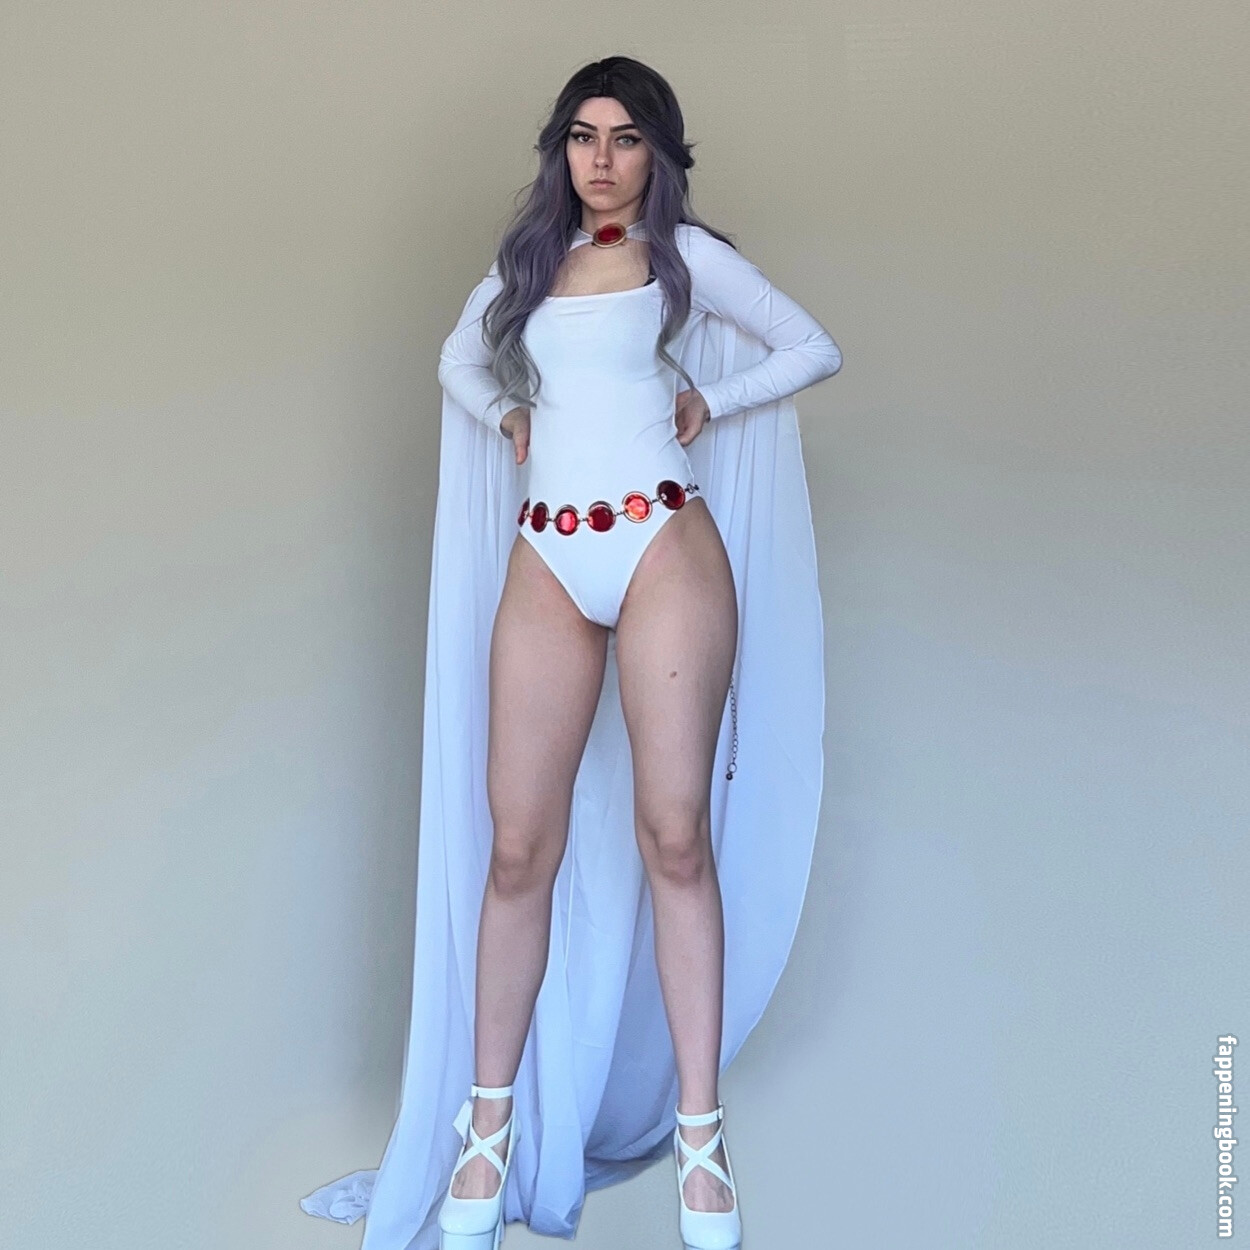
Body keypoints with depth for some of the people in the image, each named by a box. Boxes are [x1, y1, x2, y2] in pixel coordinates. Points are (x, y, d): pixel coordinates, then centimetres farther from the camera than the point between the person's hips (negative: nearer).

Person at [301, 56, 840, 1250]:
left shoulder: (687, 253, 11)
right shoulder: (526, 260, 20)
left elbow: (815, 348, 13)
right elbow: (460, 354, 35)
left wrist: (708, 403, 4)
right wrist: (505, 419, 17)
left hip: (665, 546, -3)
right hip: (546, 562, 3)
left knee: (674, 832, -8)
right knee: (518, 845, -2)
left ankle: (699, 1135, 0)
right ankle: (490, 1122, 9)